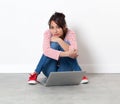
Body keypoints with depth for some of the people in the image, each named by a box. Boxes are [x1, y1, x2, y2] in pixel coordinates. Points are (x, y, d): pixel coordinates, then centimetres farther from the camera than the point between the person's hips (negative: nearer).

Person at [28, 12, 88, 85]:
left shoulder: (70, 33, -15)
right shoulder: (48, 33, -16)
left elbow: (74, 53, -32)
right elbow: (46, 51, -36)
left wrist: (59, 40, -39)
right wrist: (66, 54, -45)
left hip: (64, 69, 1)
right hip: (50, 70, -1)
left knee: (65, 43, -24)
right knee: (54, 45, -27)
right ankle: (35, 74, -22)